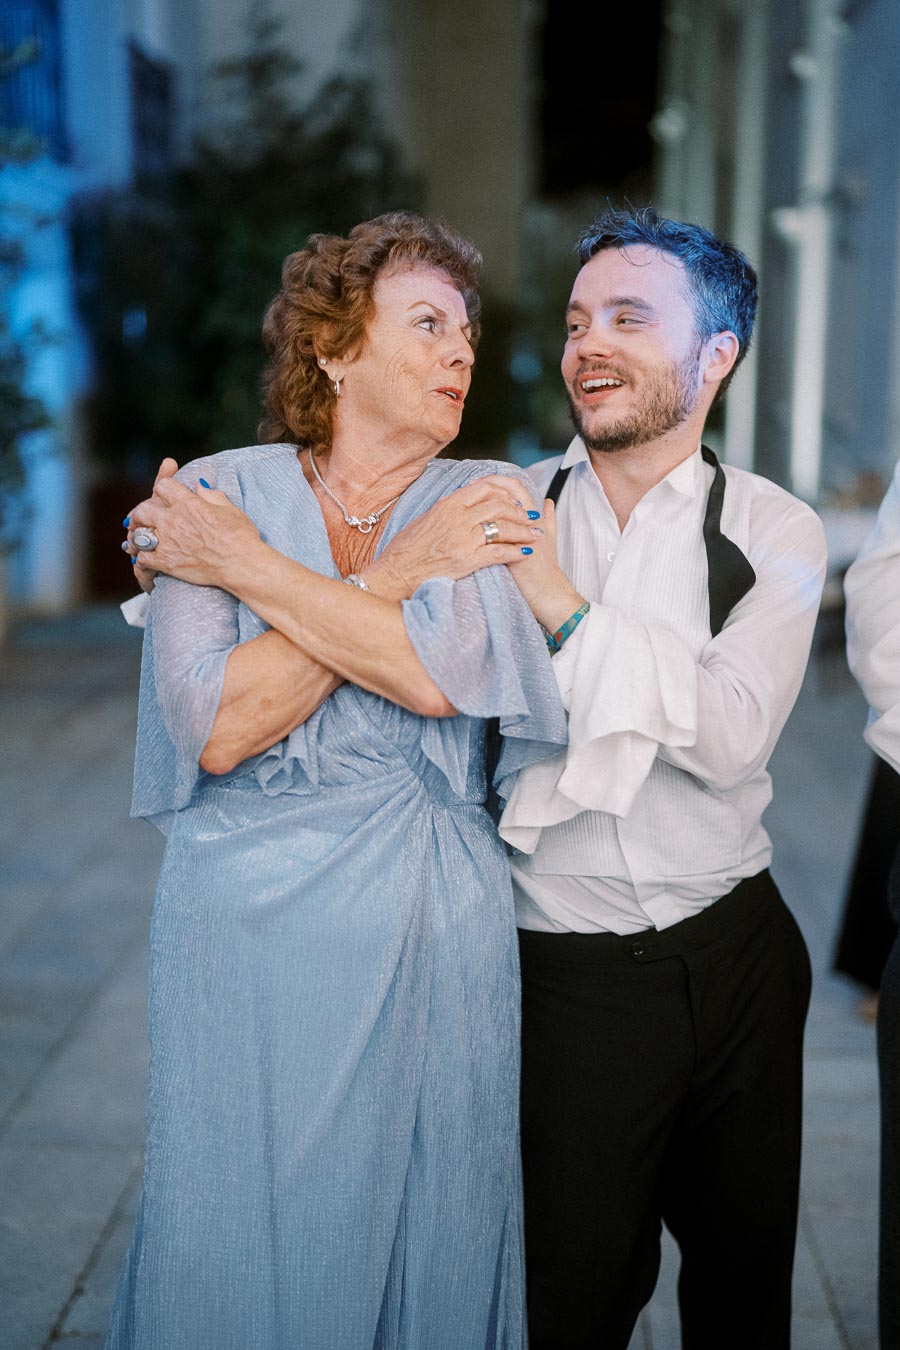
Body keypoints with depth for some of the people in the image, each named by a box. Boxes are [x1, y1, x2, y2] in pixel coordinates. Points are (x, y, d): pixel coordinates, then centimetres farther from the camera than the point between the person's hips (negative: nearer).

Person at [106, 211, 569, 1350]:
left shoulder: (486, 504, 1)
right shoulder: (220, 493, -1)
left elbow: (447, 676, -19)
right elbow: (216, 730, -14)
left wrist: (245, 567, -13)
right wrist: (397, 573, -13)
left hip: (433, 940, 1)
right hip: (249, 929, -1)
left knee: (428, 1237, 13)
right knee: (247, 1248, 11)